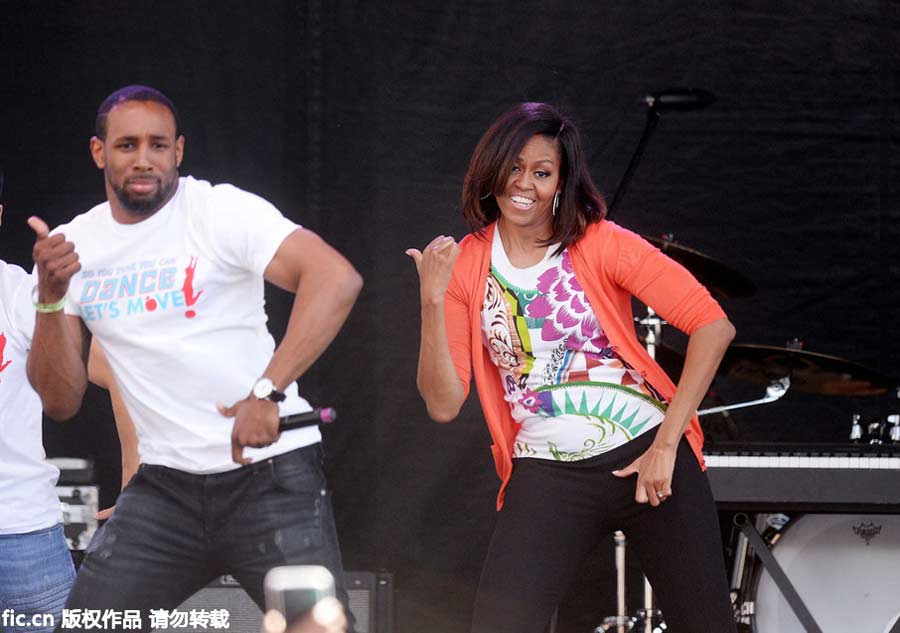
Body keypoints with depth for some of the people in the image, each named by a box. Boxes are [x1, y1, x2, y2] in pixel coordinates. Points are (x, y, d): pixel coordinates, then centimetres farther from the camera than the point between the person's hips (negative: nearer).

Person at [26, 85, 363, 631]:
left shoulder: (222, 211, -9)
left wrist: (268, 391, -33)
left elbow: (337, 278, -24)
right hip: (164, 484, 4)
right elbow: (62, 401, 4)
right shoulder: (73, 245, 6)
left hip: (269, 473, -4)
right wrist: (51, 297, -12)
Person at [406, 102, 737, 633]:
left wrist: (666, 445, -15)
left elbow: (713, 326, -11)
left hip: (648, 455, -1)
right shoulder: (466, 265, 2)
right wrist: (432, 301, -16)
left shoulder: (601, 244, -5)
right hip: (545, 473, 1)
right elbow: (444, 404, -4)